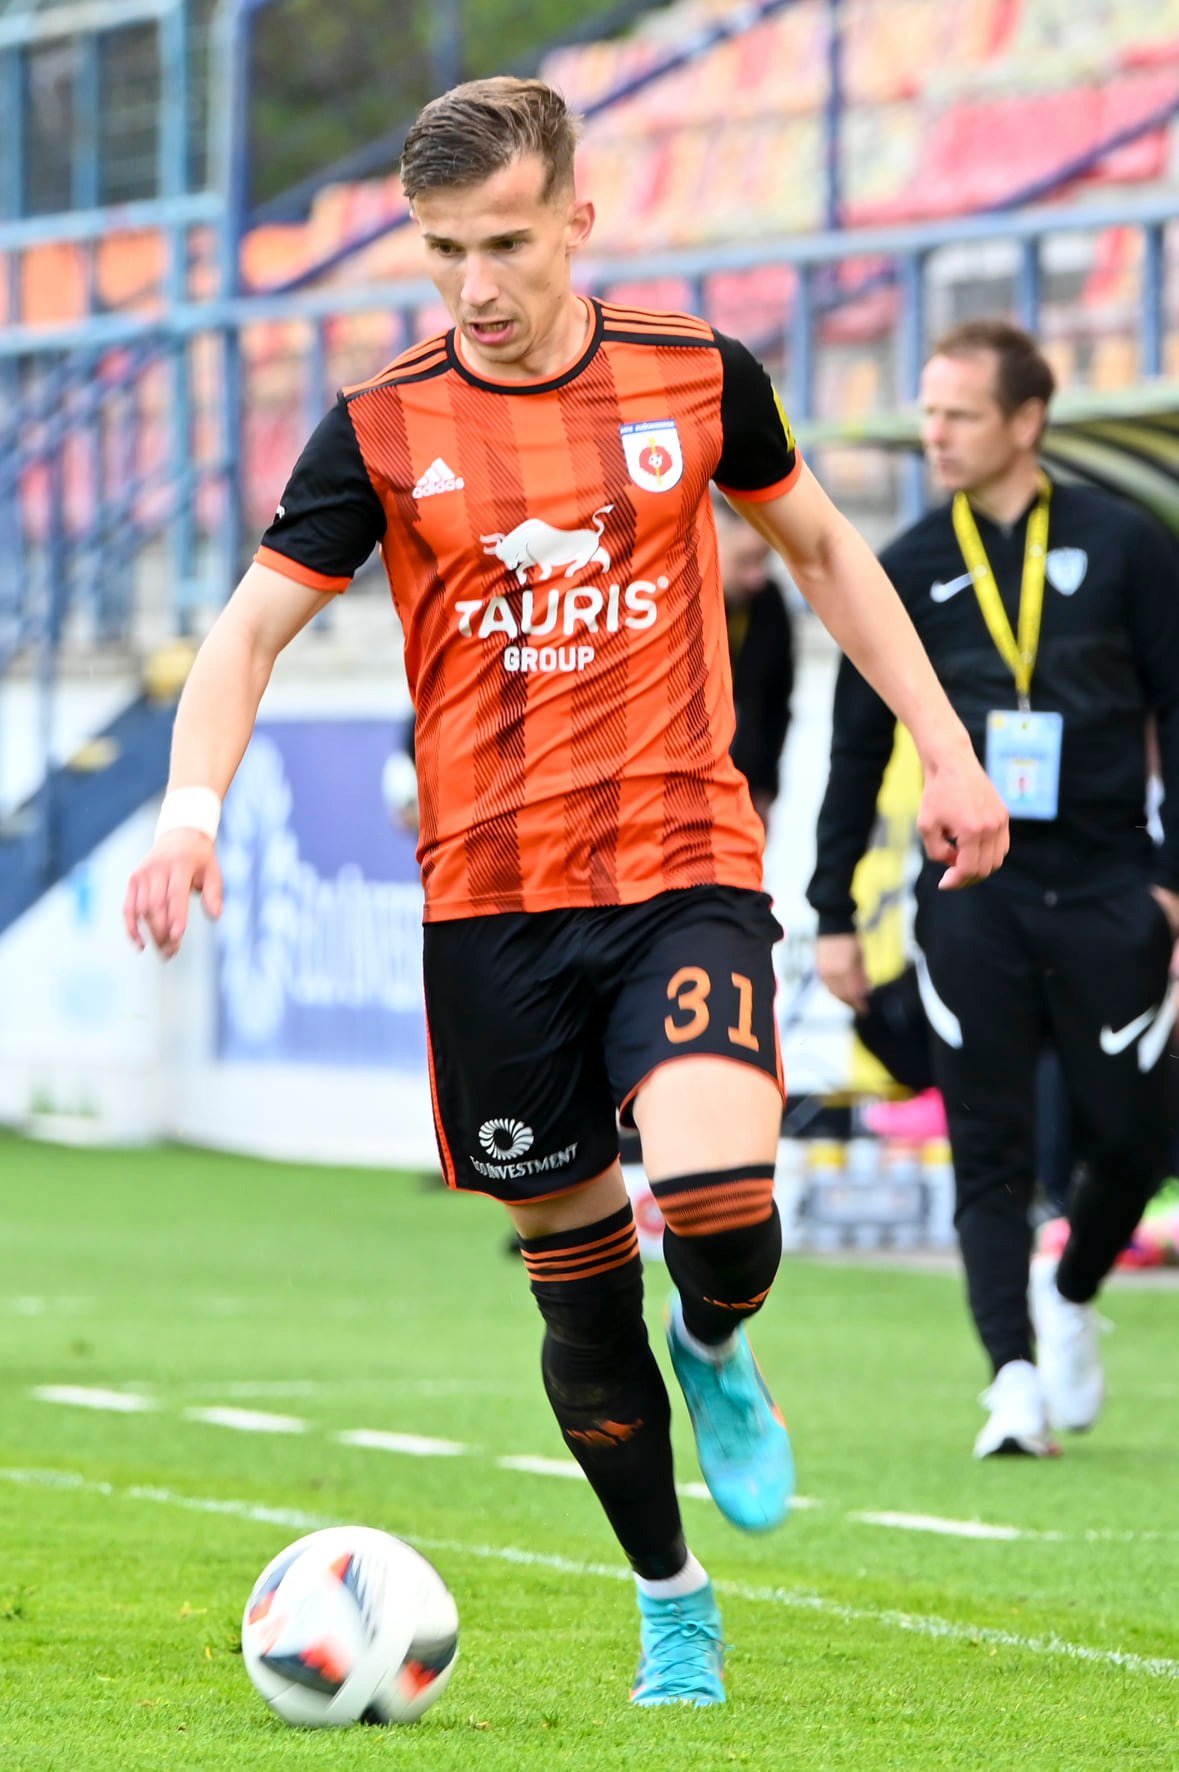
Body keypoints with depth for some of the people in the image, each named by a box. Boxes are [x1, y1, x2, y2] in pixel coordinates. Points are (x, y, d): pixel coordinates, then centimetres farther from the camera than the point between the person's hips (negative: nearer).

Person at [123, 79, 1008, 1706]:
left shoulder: (696, 378, 1)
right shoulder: (384, 428, -2)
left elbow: (822, 549, 16)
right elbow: (253, 627, 0)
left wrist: (946, 752, 13)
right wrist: (193, 808, -18)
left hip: (687, 868, -1)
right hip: (491, 901, 1)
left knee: (721, 1195, -25)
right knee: (578, 1286, 6)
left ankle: (718, 1354, 12)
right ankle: (672, 1606, 26)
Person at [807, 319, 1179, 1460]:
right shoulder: (910, 571, 7)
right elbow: (858, 748, 11)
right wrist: (832, 912, 9)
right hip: (971, 890, 1)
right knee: (991, 1151, -6)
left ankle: (1071, 1296, 30)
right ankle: (1014, 1375, -6)